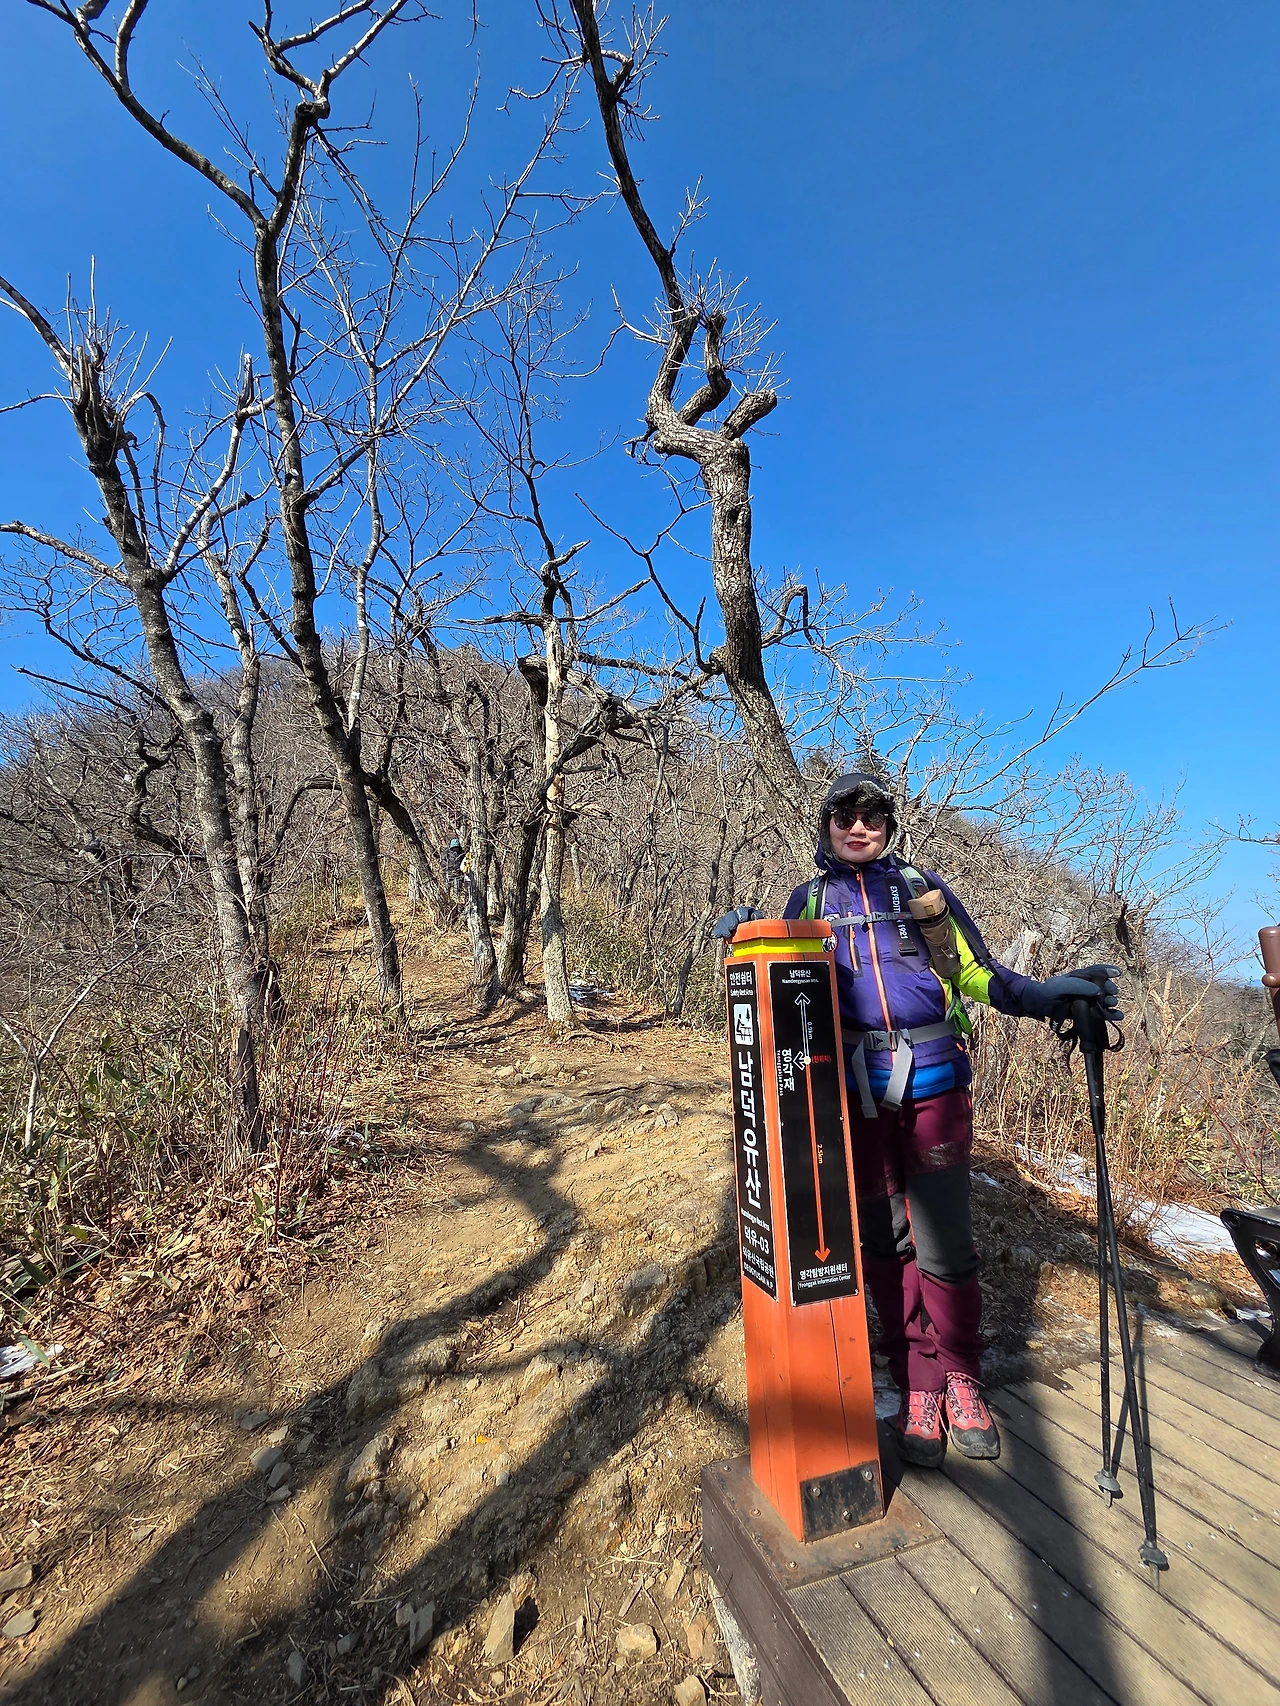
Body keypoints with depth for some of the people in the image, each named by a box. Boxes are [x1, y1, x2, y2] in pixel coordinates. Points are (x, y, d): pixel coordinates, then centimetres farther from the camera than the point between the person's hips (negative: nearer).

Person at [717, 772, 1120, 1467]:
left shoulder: (922, 887, 10)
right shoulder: (809, 899, 12)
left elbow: (974, 971, 9)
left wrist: (1043, 994, -7)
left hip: (933, 1079, -1)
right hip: (855, 1089, 1)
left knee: (944, 1241, 1)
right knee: (882, 1241, 10)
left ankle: (961, 1379, 25)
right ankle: (917, 1385, 27)